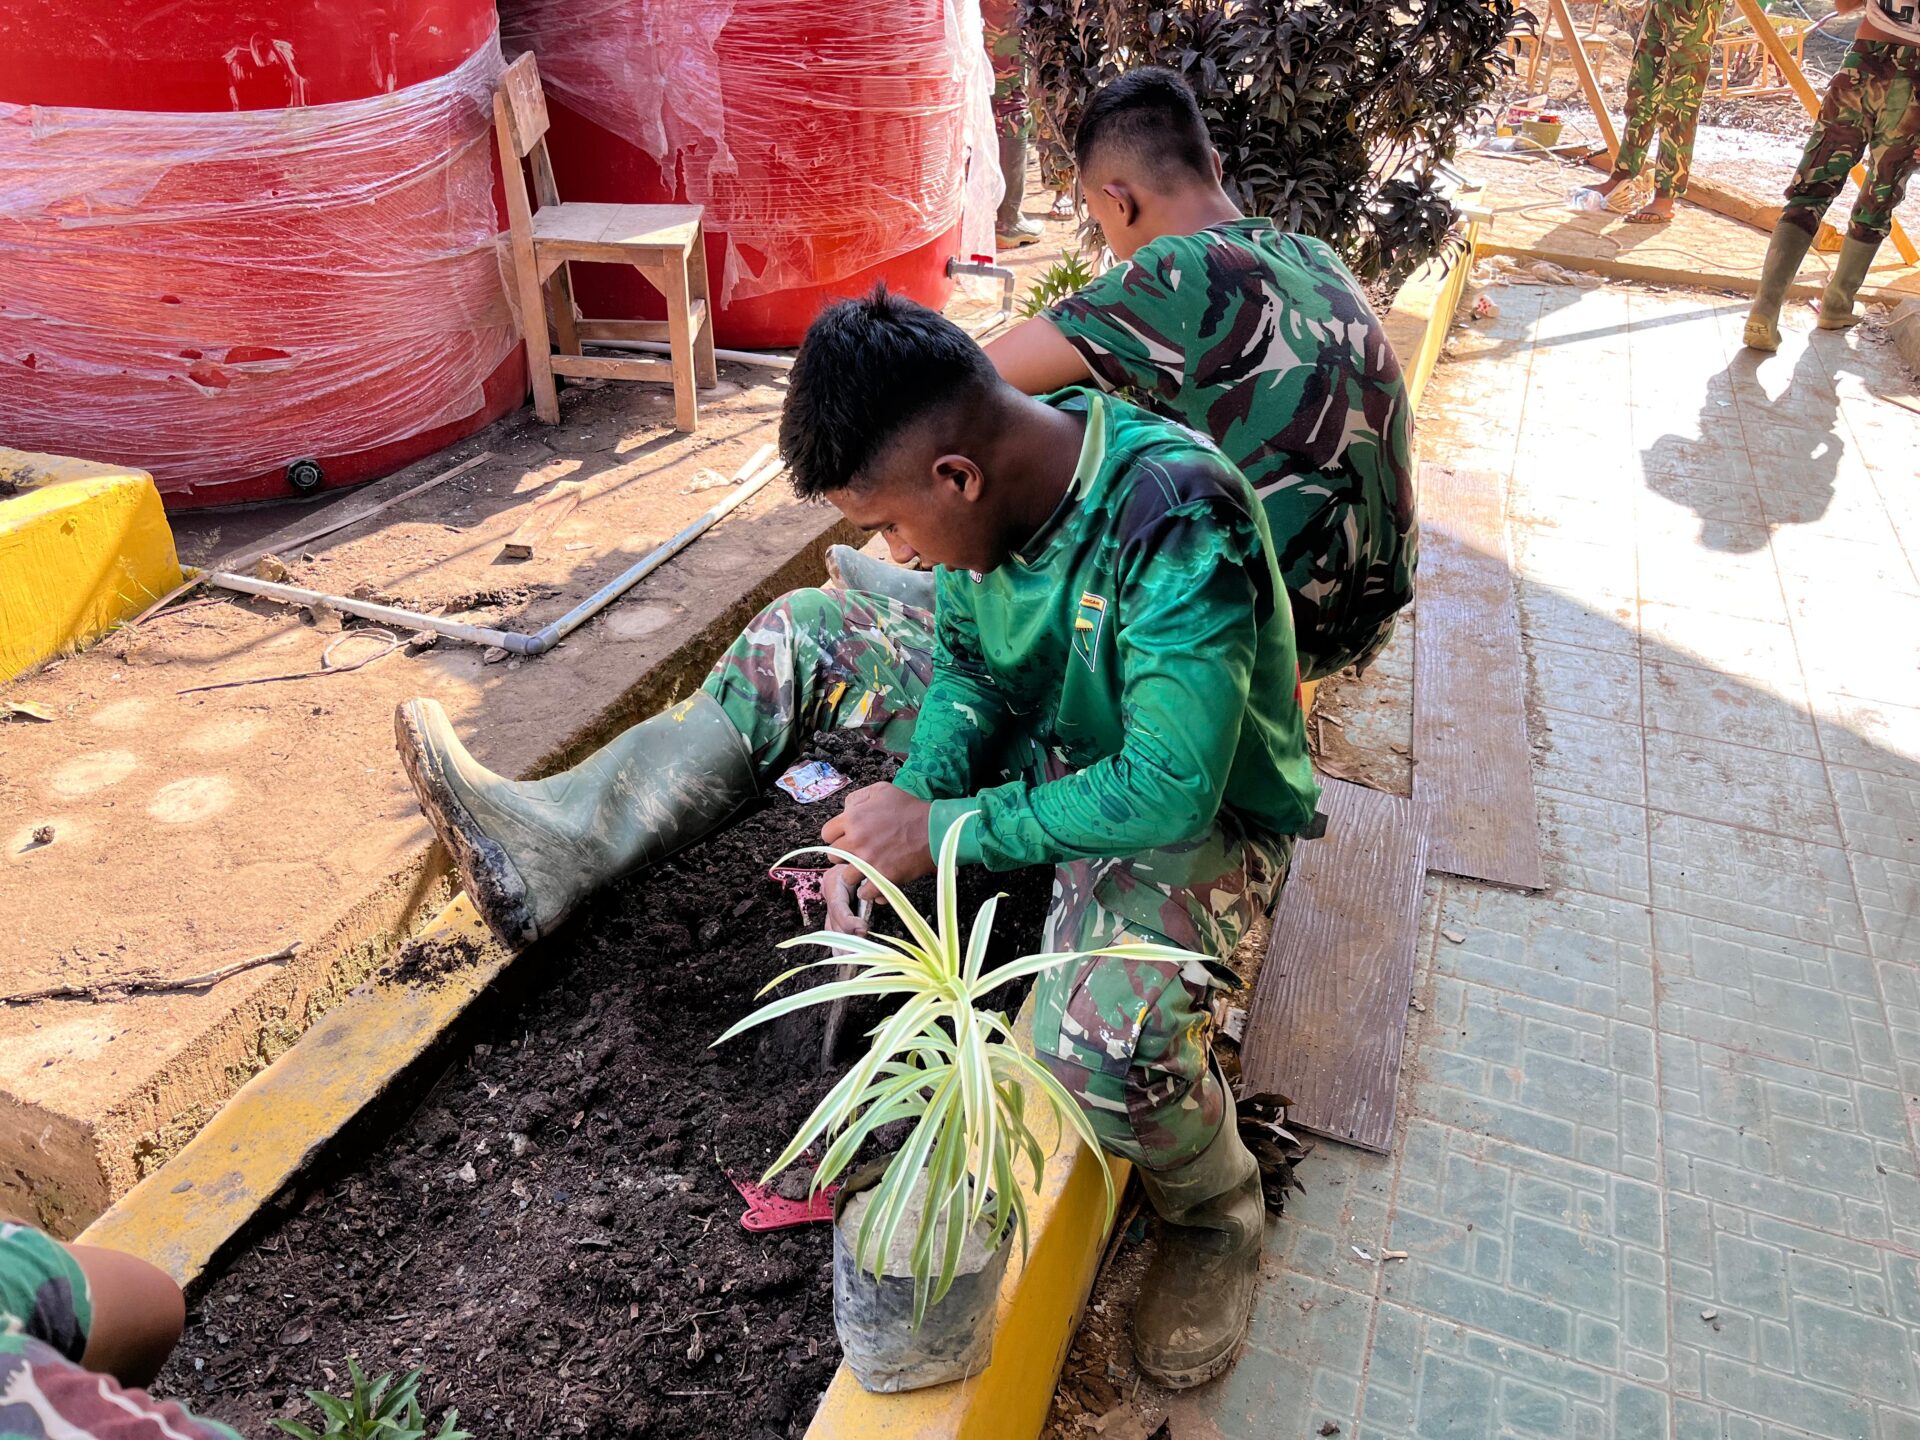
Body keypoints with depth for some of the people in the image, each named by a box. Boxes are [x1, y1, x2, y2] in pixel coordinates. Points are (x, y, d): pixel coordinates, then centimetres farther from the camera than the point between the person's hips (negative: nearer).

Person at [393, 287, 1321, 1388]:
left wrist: (940, 830, -28)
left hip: (1200, 814, -7)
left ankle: (1216, 1212, 1)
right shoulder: (997, 466, -12)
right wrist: (906, 803, -16)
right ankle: (562, 841, 7)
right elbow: (969, 658, 0)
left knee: (1104, 1036, -36)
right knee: (806, 635, 4)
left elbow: (1171, 788, -35)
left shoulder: (1178, 524, -35)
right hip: (1044, 734, 7)